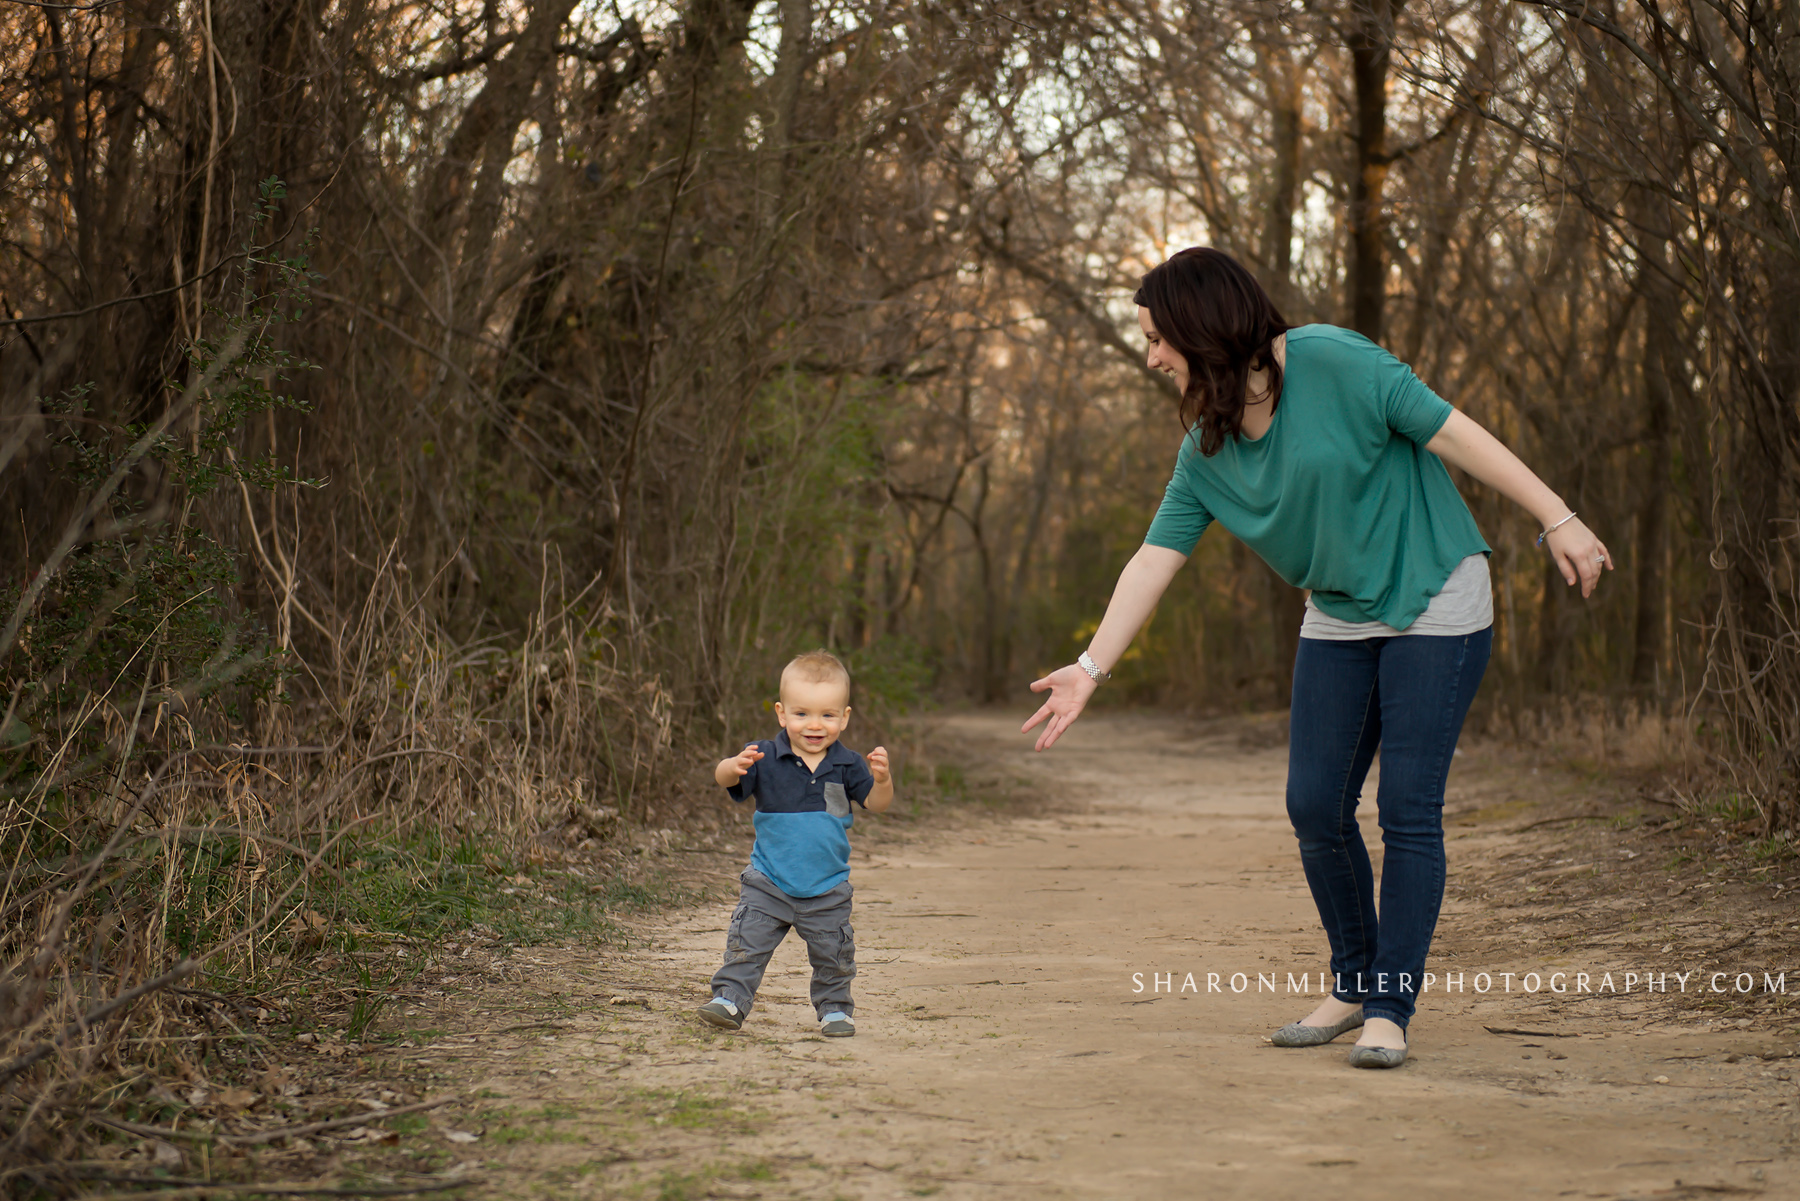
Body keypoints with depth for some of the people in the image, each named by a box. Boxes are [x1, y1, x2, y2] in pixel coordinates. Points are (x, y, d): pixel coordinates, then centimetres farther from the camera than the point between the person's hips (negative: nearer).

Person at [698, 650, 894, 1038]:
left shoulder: (846, 765, -4)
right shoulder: (766, 758, -9)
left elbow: (875, 803, -9)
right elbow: (724, 779, -18)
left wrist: (882, 779, -31)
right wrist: (735, 767, -42)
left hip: (827, 889, 1)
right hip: (768, 884, -1)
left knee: (833, 954, 9)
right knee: (747, 943, -6)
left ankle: (835, 1008, 27)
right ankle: (730, 998, 4)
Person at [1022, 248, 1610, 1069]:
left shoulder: (1333, 364, -18)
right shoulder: (1206, 450, 1)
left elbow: (1453, 433, -16)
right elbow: (1155, 559, 1)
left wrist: (1558, 521, -17)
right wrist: (1091, 668, -4)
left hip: (1436, 604, -6)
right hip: (1339, 621, 6)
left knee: (1408, 809, -8)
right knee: (1314, 804, 2)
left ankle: (1391, 1009, 1)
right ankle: (1353, 985, 21)